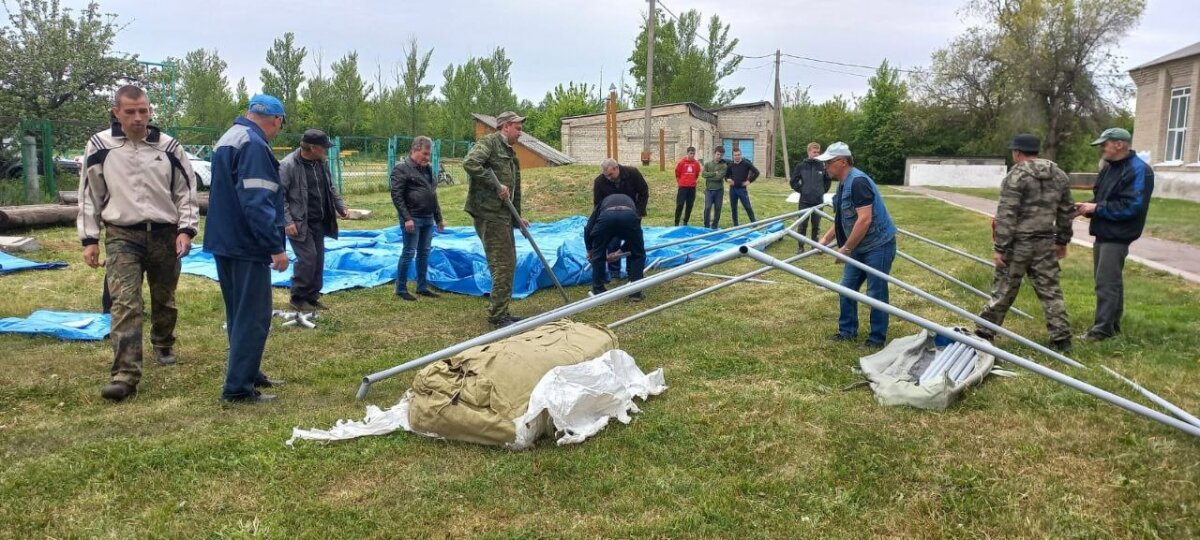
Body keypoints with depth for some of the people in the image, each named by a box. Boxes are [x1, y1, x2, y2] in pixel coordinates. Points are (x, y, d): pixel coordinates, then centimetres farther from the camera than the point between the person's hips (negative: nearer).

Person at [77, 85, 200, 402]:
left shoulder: (168, 146, 1)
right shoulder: (100, 146, -2)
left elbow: (186, 191, 5)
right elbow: (89, 195, 5)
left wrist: (186, 229, -6)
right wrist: (89, 238, 2)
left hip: (164, 235, 2)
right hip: (122, 236, -2)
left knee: (164, 300, 16)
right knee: (125, 304, -12)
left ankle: (163, 345, 42)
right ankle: (125, 375, -14)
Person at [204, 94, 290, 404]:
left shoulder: (228, 139, 17)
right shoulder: (254, 145, -17)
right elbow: (258, 202, -24)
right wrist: (276, 247, -22)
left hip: (225, 242, 10)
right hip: (247, 245, -10)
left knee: (239, 313, 17)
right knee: (253, 317, -5)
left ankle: (248, 374, 27)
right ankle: (238, 388, -3)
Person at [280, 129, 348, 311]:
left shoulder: (321, 163, 8)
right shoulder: (288, 166, -15)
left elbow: (330, 188, 21)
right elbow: (279, 196, -14)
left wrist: (340, 207, 10)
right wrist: (287, 222, -19)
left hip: (319, 222, 7)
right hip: (299, 224, -7)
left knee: (318, 259, 9)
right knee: (307, 258, -11)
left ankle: (312, 297, 22)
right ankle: (298, 298, 5)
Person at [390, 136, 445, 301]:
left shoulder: (428, 169, 16)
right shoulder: (402, 168, -7)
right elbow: (396, 195, -13)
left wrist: (439, 218, 20)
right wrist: (406, 218, -19)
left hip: (428, 219, 7)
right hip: (412, 218, -7)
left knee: (424, 253, 11)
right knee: (409, 253, -3)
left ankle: (422, 287, 20)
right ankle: (401, 289, 6)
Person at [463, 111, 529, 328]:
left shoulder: (510, 153, 21)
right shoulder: (489, 142, -7)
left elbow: (515, 188, 25)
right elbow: (470, 163, -25)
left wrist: (517, 217, 19)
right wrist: (497, 185, -21)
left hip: (503, 215, 10)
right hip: (488, 214, -10)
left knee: (509, 264, 13)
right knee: (502, 265, -8)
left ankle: (500, 312, 23)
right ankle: (497, 316, -1)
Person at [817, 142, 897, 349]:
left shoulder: (858, 181, -21)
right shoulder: (843, 184, 9)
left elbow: (864, 220, -27)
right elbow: (842, 220, 19)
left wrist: (845, 248, -21)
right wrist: (825, 240, 12)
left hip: (878, 245, -10)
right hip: (859, 247, 10)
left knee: (876, 293, -1)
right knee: (847, 288, 11)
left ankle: (877, 338, 11)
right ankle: (847, 331, 23)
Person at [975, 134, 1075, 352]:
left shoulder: (1016, 176, -12)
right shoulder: (1059, 176, 10)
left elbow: (1006, 215, -16)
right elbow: (1066, 211, 15)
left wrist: (1000, 247, -14)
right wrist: (1062, 240, 23)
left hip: (1018, 243, -5)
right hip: (1046, 243, 5)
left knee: (1003, 289, 3)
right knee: (1050, 290, 9)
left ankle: (984, 332, 13)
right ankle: (1062, 338, 11)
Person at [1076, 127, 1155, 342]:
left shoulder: (1139, 171, -15)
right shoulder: (1109, 168, 13)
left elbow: (1131, 206, -22)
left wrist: (1096, 208, -19)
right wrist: (1088, 207, 0)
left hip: (1117, 236, -9)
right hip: (1103, 233, 9)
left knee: (1106, 283, -9)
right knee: (1110, 281, 16)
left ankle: (1103, 329, -5)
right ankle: (1112, 324, 25)